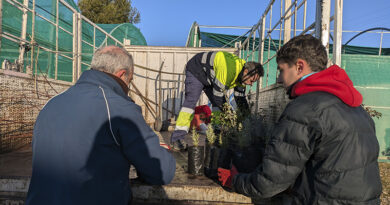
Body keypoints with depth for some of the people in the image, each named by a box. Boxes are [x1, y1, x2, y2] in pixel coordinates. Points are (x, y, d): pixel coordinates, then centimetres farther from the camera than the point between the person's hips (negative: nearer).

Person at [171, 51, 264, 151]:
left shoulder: (242, 75, -12)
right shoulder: (228, 69, -40)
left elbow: (240, 98, -2)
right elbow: (217, 94, -33)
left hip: (210, 76, 9)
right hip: (196, 70, -8)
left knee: (218, 105, -2)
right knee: (191, 101, -22)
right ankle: (177, 139, -22)